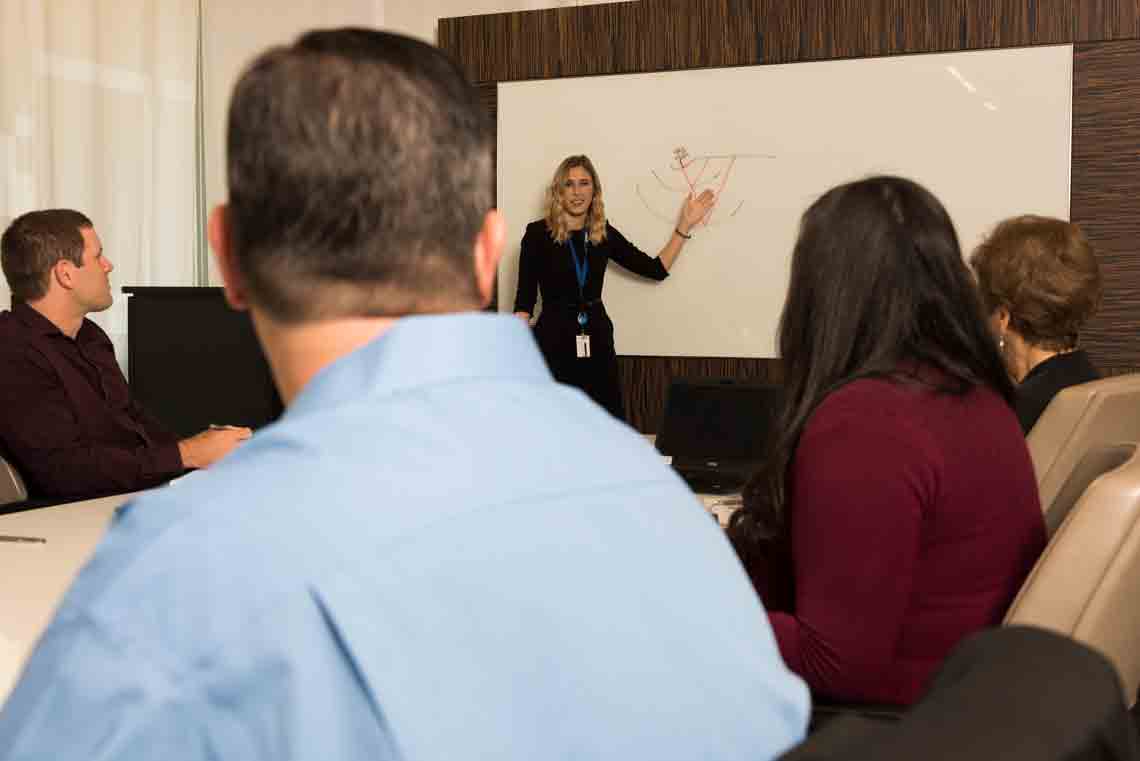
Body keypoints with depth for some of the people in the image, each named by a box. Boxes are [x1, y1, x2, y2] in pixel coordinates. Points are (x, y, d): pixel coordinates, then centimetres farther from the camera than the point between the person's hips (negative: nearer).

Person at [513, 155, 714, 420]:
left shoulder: (604, 234, 7)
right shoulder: (538, 233, -5)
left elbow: (656, 269, 10)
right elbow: (525, 299, -6)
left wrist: (685, 226, 4)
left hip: (597, 341, 4)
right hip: (553, 339, -4)